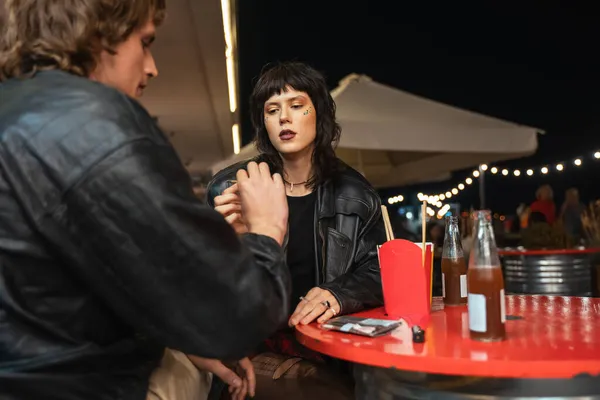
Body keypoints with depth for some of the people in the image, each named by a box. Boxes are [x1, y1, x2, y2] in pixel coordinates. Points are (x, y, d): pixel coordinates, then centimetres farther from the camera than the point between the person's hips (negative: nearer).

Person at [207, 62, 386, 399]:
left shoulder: (354, 193, 5)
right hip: (257, 348, -3)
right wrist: (236, 240, -22)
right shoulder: (231, 188, 1)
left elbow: (376, 272, 4)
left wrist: (339, 295, -18)